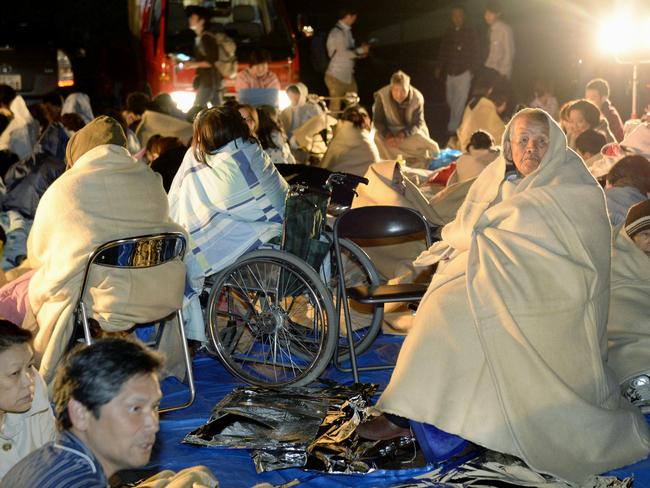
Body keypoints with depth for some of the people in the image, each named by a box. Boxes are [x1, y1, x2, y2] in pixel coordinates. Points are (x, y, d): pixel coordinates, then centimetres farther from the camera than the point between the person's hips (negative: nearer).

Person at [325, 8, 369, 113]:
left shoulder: (347, 31, 12)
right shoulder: (337, 32, -15)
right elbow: (343, 53, -23)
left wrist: (360, 52, 2)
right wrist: (361, 50, -12)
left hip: (348, 75, 8)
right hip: (337, 76, -8)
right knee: (335, 107, -2)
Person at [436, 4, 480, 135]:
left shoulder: (470, 33, -2)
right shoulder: (448, 32, 9)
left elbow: (475, 53, -1)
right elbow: (442, 51, 14)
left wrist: (472, 69, -7)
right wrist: (439, 67, 9)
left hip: (463, 72, -4)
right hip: (450, 72, 4)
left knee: (459, 101, -8)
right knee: (450, 100, 8)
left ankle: (452, 128, -5)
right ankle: (454, 123, 25)